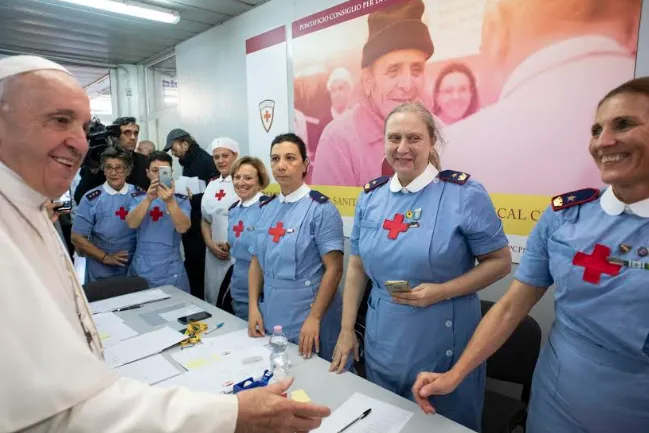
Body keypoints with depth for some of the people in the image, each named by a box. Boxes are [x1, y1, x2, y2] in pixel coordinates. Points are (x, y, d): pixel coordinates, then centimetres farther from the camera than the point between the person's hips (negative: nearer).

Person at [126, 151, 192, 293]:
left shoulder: (181, 199, -4)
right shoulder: (138, 197, 1)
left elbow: (182, 228, -20)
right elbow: (132, 224, -15)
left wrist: (170, 201, -34)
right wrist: (148, 199, -29)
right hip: (141, 269, 1)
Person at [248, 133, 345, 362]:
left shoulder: (320, 208, -11)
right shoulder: (266, 208, 6)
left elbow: (334, 269, -15)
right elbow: (257, 261, 10)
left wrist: (314, 318, -18)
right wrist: (253, 307, 2)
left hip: (307, 312, -5)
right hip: (270, 314, 5)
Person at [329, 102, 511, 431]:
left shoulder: (464, 193, -12)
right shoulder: (370, 196, 1)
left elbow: (500, 262, -7)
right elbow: (357, 265, 6)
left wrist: (441, 291, -20)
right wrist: (346, 330, 5)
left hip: (444, 347, -4)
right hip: (381, 345, 4)